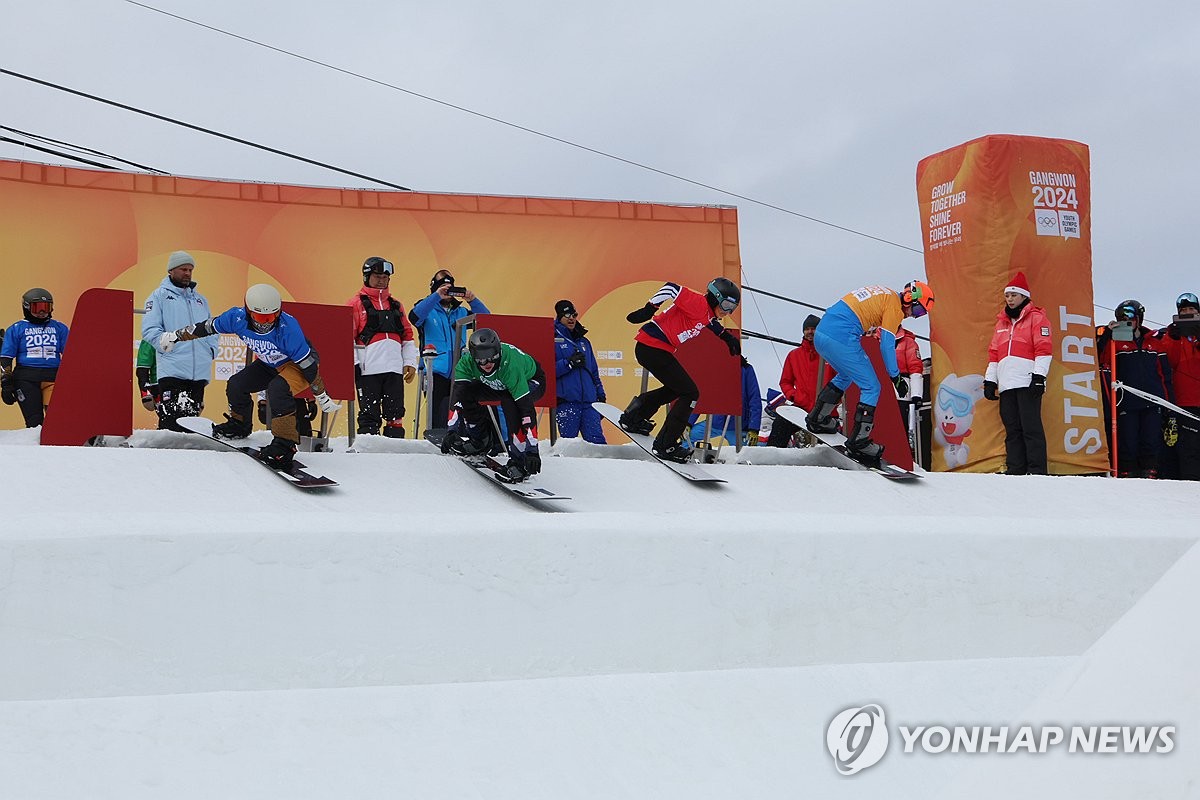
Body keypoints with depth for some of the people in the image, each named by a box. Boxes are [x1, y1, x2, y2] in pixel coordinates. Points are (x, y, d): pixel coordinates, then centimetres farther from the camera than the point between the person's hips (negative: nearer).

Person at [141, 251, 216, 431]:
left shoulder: (200, 299, 23)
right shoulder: (159, 296, 7)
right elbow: (150, 330, -2)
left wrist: (211, 349, 8)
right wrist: (169, 343, -14)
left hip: (200, 372, 6)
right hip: (172, 370, -5)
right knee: (171, 423, -15)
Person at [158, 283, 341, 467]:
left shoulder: (288, 329, -38)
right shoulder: (238, 318, -24)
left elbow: (308, 364, -28)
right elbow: (207, 327, -5)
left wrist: (322, 396, -20)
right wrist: (176, 336, 5)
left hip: (300, 364, -6)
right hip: (270, 364, 6)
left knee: (277, 388, -32)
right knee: (236, 384, -1)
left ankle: (285, 442, -26)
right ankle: (239, 424, 28)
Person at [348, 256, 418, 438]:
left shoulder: (395, 305, 19)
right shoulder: (356, 304, 3)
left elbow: (407, 335, 20)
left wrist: (410, 362, 10)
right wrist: (352, 365, -11)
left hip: (394, 368, 4)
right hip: (367, 370, -4)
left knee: (395, 414, 4)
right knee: (370, 415, -4)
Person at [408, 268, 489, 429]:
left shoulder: (461, 312, 20)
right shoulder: (428, 310, 8)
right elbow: (415, 316, -14)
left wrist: (472, 300, -6)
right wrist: (436, 296, -20)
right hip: (436, 372, -4)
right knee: (439, 418, -8)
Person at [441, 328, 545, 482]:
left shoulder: (510, 365, -41)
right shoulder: (468, 362, -28)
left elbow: (527, 409, -42)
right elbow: (458, 393, -22)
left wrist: (532, 451, -44)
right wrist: (452, 431, -29)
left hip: (531, 381, -6)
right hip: (499, 384, 6)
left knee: (509, 402, -36)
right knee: (465, 391, -15)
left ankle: (519, 461, -26)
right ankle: (482, 440, 6)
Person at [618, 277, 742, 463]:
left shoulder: (707, 312, 13)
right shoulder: (698, 304, -16)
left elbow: (711, 323, 38)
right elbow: (671, 288, -26)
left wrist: (727, 337, 27)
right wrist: (649, 309, -26)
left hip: (661, 350, 10)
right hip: (651, 348, -10)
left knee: (677, 389, 28)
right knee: (690, 393, -6)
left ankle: (634, 416, 29)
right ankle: (665, 445, -5)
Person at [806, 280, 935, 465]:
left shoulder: (883, 294, 23)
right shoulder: (894, 304, -3)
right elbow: (886, 344, -6)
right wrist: (895, 376, 3)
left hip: (820, 334, 9)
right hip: (841, 339, -9)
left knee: (846, 375, 33)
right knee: (871, 388, -1)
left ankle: (817, 418, 35)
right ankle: (858, 441, -5)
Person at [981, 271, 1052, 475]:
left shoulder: (1036, 317, 5)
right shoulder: (1002, 321, 24)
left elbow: (1043, 348, -5)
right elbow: (993, 352, 24)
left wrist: (1039, 376, -15)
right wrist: (989, 380, 16)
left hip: (1027, 382, -6)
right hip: (1006, 384, 6)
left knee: (1031, 427, -10)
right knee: (1012, 429, 4)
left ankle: (1037, 471, -11)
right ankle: (1015, 470, 6)